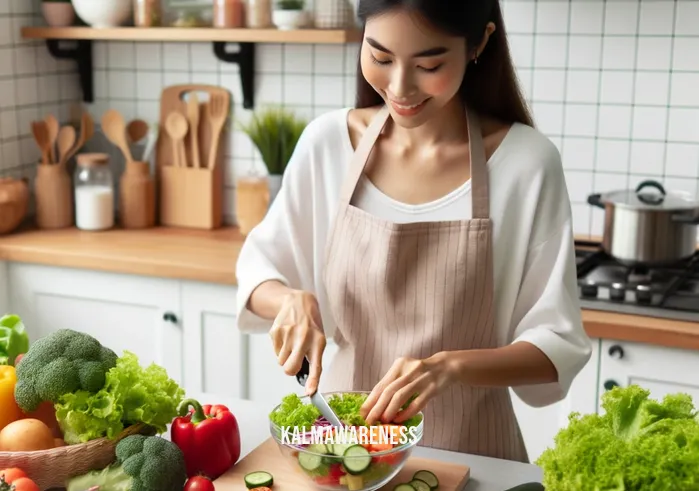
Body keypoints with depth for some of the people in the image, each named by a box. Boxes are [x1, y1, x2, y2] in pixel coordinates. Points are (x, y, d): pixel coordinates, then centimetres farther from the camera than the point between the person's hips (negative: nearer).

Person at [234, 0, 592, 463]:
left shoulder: (526, 161, -15)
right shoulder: (328, 142, -7)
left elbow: (558, 345, -13)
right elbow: (258, 268, 5)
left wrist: (452, 366, -30)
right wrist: (292, 299, -16)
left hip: (469, 452, -2)